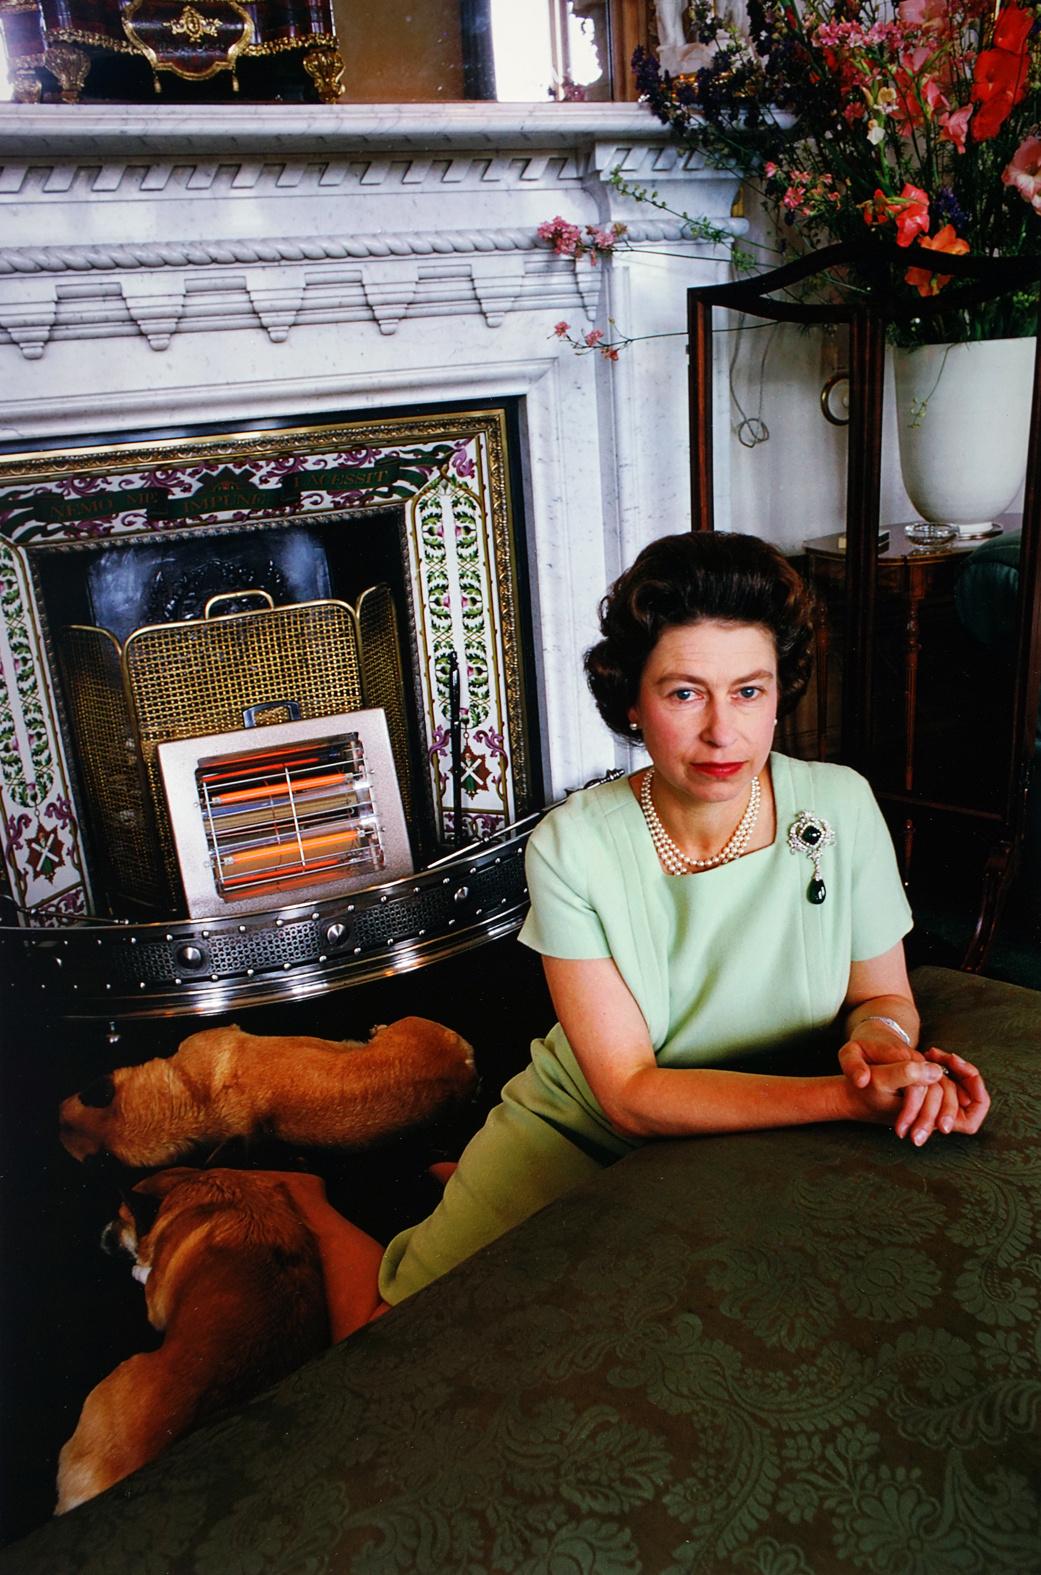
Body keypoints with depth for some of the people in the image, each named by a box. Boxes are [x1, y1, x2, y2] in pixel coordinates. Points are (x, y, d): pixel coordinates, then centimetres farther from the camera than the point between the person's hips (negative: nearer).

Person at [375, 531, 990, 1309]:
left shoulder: (840, 808, -15)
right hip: (576, 1133, -2)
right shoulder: (571, 846, -20)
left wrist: (879, 1038, -26)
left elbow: (884, 994, 0)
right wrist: (851, 1096, -34)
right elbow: (631, 1095, -22)